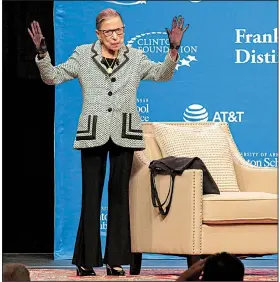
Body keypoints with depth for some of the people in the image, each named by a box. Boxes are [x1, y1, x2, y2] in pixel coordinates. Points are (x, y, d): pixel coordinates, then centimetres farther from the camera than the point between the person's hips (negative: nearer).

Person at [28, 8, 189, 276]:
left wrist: (173, 50, -18)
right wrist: (42, 53, -13)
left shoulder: (135, 57, 7)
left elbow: (162, 74, -3)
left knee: (119, 194, 4)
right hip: (93, 133, -1)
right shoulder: (83, 55, 4)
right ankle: (86, 259, 6)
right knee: (91, 195, -1)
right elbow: (52, 77, 3)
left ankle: (115, 260, 8)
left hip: (123, 133, 1)